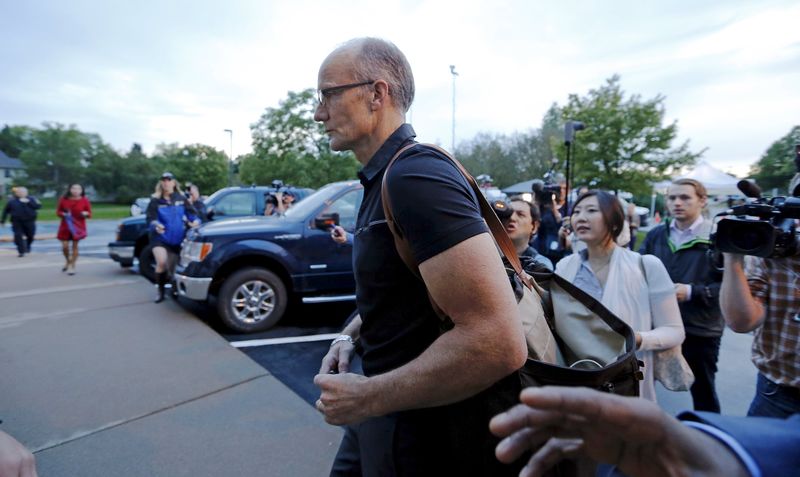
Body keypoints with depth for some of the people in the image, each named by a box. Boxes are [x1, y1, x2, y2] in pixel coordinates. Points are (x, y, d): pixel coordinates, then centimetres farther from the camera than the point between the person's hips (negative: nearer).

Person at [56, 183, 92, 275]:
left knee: (75, 246, 2)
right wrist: (63, 214, -14)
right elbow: (58, 211, 7)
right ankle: (68, 261, 28)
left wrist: (86, 214, -21)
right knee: (65, 246, -1)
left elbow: (89, 213, 2)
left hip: (78, 226, -1)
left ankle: (72, 266, 14)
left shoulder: (84, 200, -5)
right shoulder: (63, 199, -2)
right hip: (65, 226, 1)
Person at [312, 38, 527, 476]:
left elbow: (499, 342, -32)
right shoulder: (383, 180, 8)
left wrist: (366, 397, -22)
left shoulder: (417, 176, -24)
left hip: (431, 436, -8)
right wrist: (352, 334, 5)